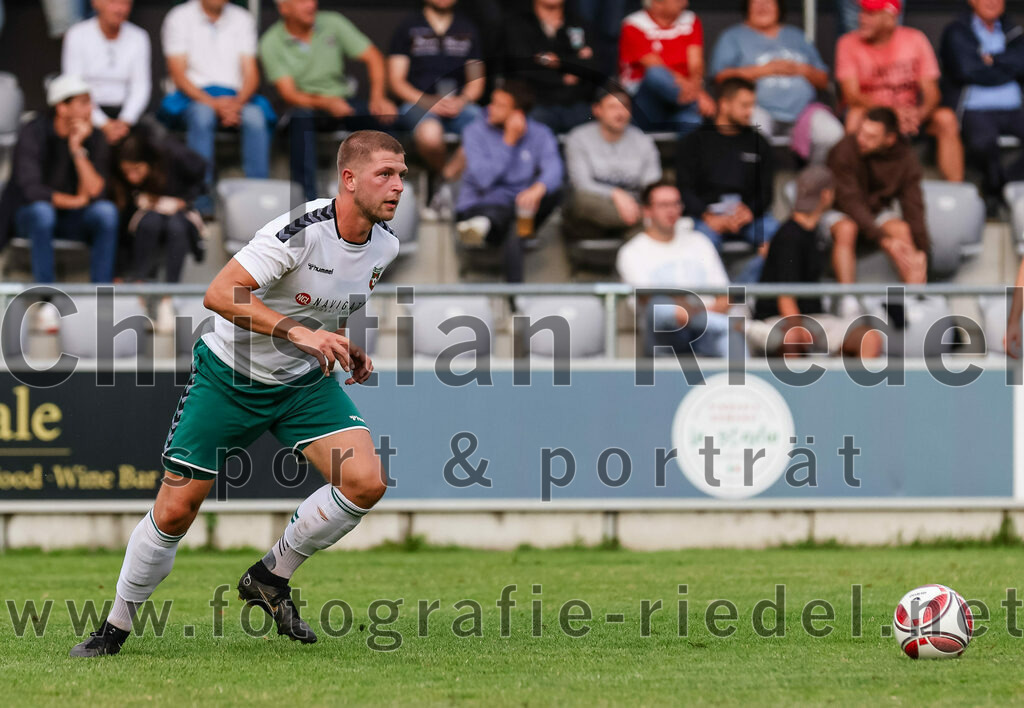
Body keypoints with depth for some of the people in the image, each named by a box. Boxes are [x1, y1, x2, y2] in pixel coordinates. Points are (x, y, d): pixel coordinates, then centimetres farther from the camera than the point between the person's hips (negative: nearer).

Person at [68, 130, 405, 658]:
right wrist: (298, 332, -39)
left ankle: (270, 578, 4)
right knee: (175, 512, -4)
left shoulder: (385, 246, -4)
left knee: (366, 483, -17)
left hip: (304, 381, 5)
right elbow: (220, 294, -34)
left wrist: (345, 349, 5)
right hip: (230, 376, -5)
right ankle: (116, 627, 18)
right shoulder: (301, 231, -27)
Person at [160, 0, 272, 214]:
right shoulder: (179, 18, 3)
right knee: (202, 115, -37)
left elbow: (251, 74, 6)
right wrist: (213, 103, -20)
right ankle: (203, 202, -41)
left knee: (255, 117, -31)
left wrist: (237, 102, -16)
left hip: (235, 98, 2)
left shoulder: (242, 19, 12)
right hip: (193, 98, -2)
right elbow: (179, 75, -5)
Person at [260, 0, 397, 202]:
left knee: (382, 116, -28)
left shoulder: (332, 23, 0)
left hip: (343, 100, 2)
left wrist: (378, 98, -19)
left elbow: (373, 58, -1)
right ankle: (307, 198, -40)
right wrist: (327, 103, -34)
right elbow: (288, 94, -15)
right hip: (307, 104, -2)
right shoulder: (271, 44, -7)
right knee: (301, 117, -38)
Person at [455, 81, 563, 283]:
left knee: (554, 191, -32)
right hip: (482, 204, -3)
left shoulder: (540, 135, 5)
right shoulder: (477, 132, -1)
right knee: (513, 230, -41)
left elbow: (553, 169, -16)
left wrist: (538, 189, -41)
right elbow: (483, 179, -16)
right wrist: (509, 142, -17)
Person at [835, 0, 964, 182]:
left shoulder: (915, 39, -3)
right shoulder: (849, 43, -7)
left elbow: (931, 93, -7)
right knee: (856, 114, -35)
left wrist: (919, 114, -31)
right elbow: (852, 95, -17)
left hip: (909, 113, 2)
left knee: (946, 118, -25)